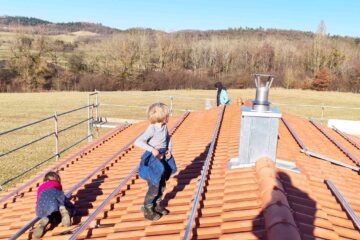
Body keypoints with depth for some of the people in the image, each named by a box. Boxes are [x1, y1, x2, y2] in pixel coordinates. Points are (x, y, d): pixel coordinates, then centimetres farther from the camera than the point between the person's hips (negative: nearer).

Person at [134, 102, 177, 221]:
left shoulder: (165, 127, -2)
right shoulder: (152, 129, -23)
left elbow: (168, 138, 18)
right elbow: (138, 142, -30)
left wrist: (169, 150, 2)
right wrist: (152, 149, -33)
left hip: (162, 158, 8)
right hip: (153, 159, -7)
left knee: (162, 185, 17)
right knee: (154, 187, -1)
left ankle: (157, 205, 37)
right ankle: (147, 209, 16)